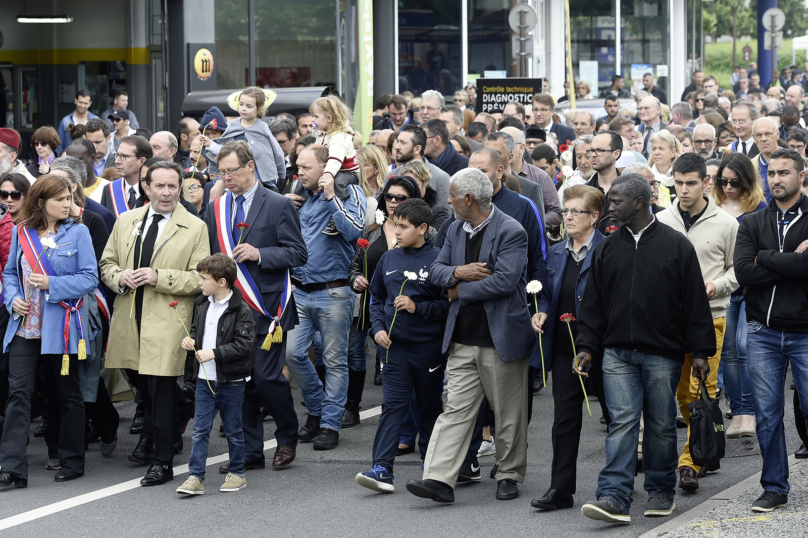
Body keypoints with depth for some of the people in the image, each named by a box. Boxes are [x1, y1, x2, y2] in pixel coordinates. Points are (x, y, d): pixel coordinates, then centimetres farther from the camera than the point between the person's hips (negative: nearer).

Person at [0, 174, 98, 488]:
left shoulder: (77, 232, -2)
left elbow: (89, 277, -6)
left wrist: (51, 284, -17)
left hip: (61, 326, -2)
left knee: (68, 394, 9)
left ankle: (72, 462, 22)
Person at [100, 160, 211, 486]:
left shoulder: (195, 228, -2)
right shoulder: (126, 221, 12)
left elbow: (200, 279, -6)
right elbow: (107, 263, 17)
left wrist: (159, 277, -17)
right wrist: (119, 277, -7)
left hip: (166, 322, -4)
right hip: (129, 320, 5)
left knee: (162, 391, -5)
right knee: (142, 385, 18)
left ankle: (162, 463, 2)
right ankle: (150, 434, 43)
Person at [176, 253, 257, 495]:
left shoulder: (241, 310, -14)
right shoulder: (202, 305, 7)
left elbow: (244, 344, -19)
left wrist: (214, 353, -22)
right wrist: (191, 341, 1)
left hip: (231, 380, -5)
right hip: (205, 378, 6)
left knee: (233, 430, 8)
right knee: (200, 429, 1)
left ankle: (237, 473, 22)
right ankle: (196, 477, 0)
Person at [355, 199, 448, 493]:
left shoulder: (437, 259, -8)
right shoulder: (389, 259, 7)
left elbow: (448, 303, -8)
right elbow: (377, 298, 17)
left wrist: (417, 307, -17)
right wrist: (378, 328, 3)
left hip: (428, 345, -3)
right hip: (394, 345, 3)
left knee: (430, 406, 11)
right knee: (393, 405, -4)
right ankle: (382, 469, -11)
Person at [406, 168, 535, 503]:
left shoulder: (511, 233, -12)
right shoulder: (456, 230, 12)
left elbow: (504, 281, -21)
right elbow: (436, 271, 12)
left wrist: (460, 291, -11)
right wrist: (458, 272, -11)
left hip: (501, 338, -6)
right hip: (463, 339, 6)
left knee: (509, 413, 7)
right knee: (456, 409, -1)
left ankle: (509, 475, 22)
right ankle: (440, 479, -8)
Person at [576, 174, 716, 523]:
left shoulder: (676, 245, 0)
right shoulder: (607, 249, 10)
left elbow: (695, 301, 1)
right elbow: (593, 303, 13)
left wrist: (700, 352, -2)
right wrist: (586, 347, 5)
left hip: (663, 354, -2)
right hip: (618, 354, 2)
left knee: (661, 425, 7)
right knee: (622, 422, -8)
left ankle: (661, 492, 21)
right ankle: (614, 498, -14)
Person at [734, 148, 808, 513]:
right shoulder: (752, 224, 10)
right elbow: (743, 272, -5)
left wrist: (766, 259, -10)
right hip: (762, 332, 3)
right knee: (767, 414, 4)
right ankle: (775, 488, 13)